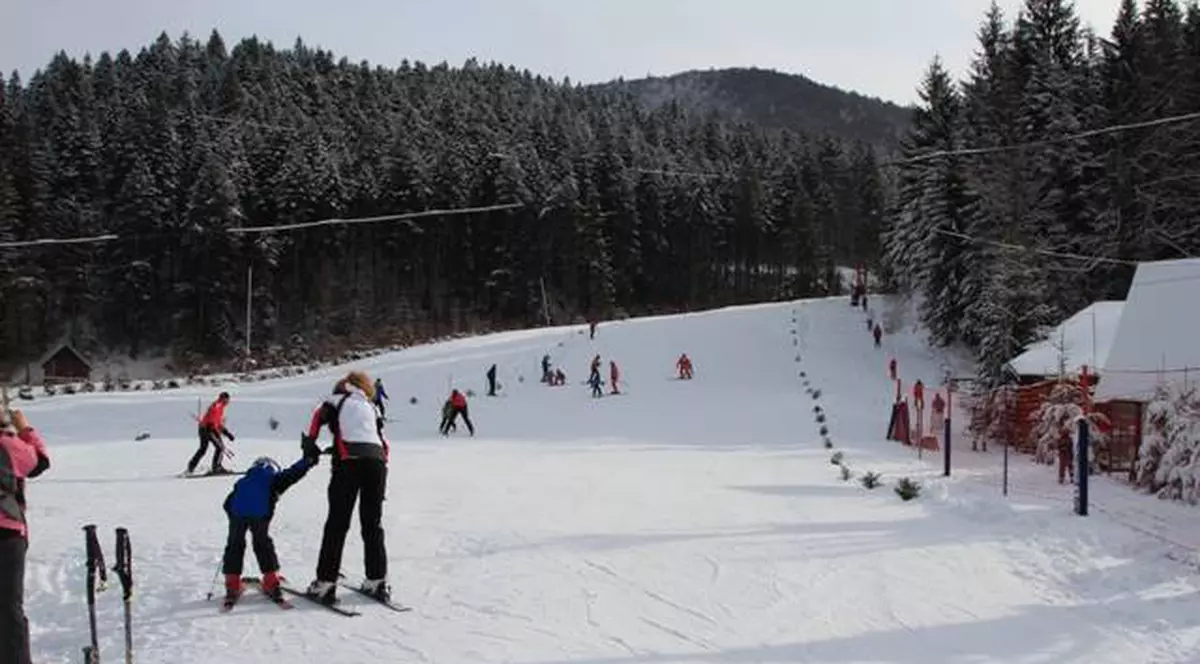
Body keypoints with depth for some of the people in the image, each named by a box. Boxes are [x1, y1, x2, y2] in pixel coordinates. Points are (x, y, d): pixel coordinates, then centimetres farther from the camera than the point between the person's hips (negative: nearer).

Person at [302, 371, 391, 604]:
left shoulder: (337, 400, 20)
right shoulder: (371, 407, 28)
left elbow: (319, 416, 2)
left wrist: (309, 443, 8)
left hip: (349, 461, -3)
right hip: (377, 461, 3)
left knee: (337, 523, -1)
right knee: (373, 524, 12)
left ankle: (325, 582, -4)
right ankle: (377, 581, 12)